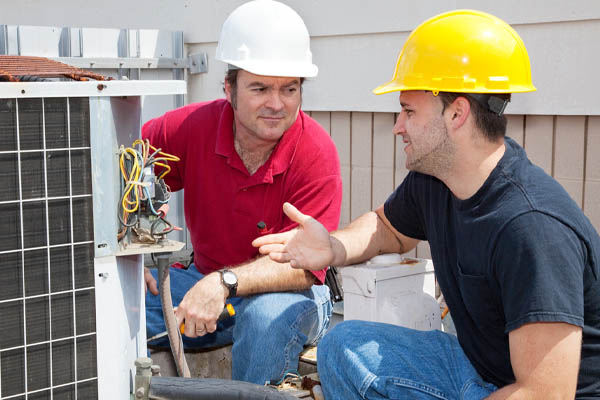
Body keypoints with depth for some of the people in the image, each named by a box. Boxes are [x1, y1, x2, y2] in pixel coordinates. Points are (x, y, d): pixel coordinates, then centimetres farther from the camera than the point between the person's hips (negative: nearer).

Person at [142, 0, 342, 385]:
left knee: (267, 313, -37)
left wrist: (225, 282, -37)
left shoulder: (316, 154, -19)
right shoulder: (193, 126, -11)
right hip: (205, 283, 3)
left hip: (290, 294, -3)